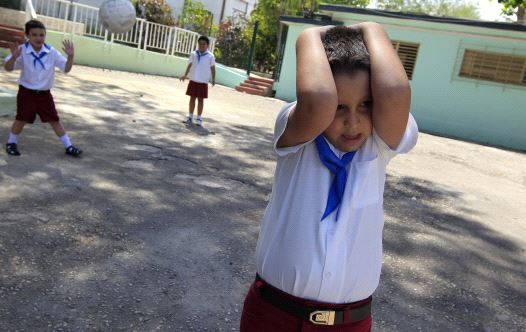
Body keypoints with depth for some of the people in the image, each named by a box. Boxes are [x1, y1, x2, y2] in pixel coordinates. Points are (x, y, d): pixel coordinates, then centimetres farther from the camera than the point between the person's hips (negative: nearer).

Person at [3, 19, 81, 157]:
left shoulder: (52, 52, -6)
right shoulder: (22, 50, -14)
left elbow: (66, 68, -4)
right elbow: (8, 68, -16)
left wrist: (70, 56, -21)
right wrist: (13, 57, -36)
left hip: (44, 93, 3)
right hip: (26, 92, -2)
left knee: (54, 120, 7)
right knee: (22, 119, 0)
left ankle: (68, 146, 12)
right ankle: (11, 143, 22)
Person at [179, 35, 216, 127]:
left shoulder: (210, 56, -4)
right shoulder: (193, 54, 3)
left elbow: (212, 68, 1)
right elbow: (190, 65, 8)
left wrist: (213, 79, -2)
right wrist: (185, 75, -1)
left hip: (203, 82, -2)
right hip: (193, 80, 2)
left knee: (200, 99, 3)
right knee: (192, 98, 8)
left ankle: (199, 118, 12)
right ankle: (190, 117, 16)